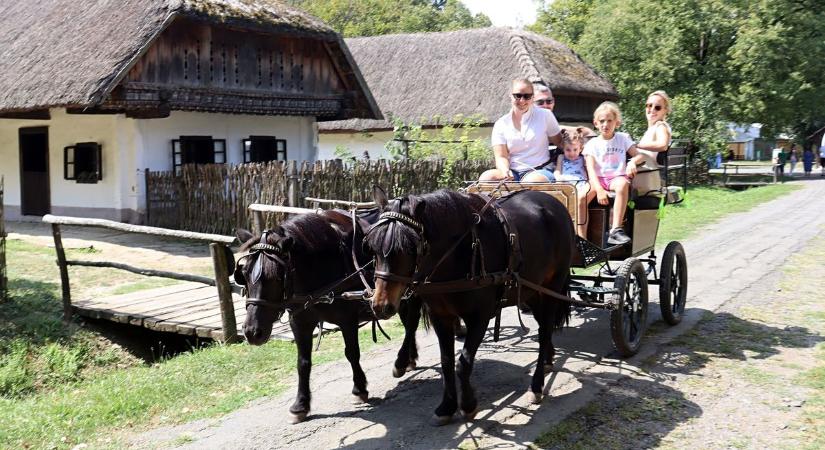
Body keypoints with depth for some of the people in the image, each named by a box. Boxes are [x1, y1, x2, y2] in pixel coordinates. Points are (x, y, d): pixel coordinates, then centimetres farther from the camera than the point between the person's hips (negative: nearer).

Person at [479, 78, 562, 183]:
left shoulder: (545, 115, 7)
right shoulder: (501, 124, 8)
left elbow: (559, 142, 18)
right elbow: (501, 156, 1)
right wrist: (505, 171, -20)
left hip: (539, 171, -2)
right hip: (511, 173, 2)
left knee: (532, 182, -38)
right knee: (485, 178, -28)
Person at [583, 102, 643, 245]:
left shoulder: (623, 138, 14)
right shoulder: (592, 144, 8)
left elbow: (639, 155, 10)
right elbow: (591, 170, -4)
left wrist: (633, 161, -17)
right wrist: (599, 189, -21)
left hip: (617, 177, 0)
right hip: (598, 179, 0)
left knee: (623, 184, -39)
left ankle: (616, 230, -40)